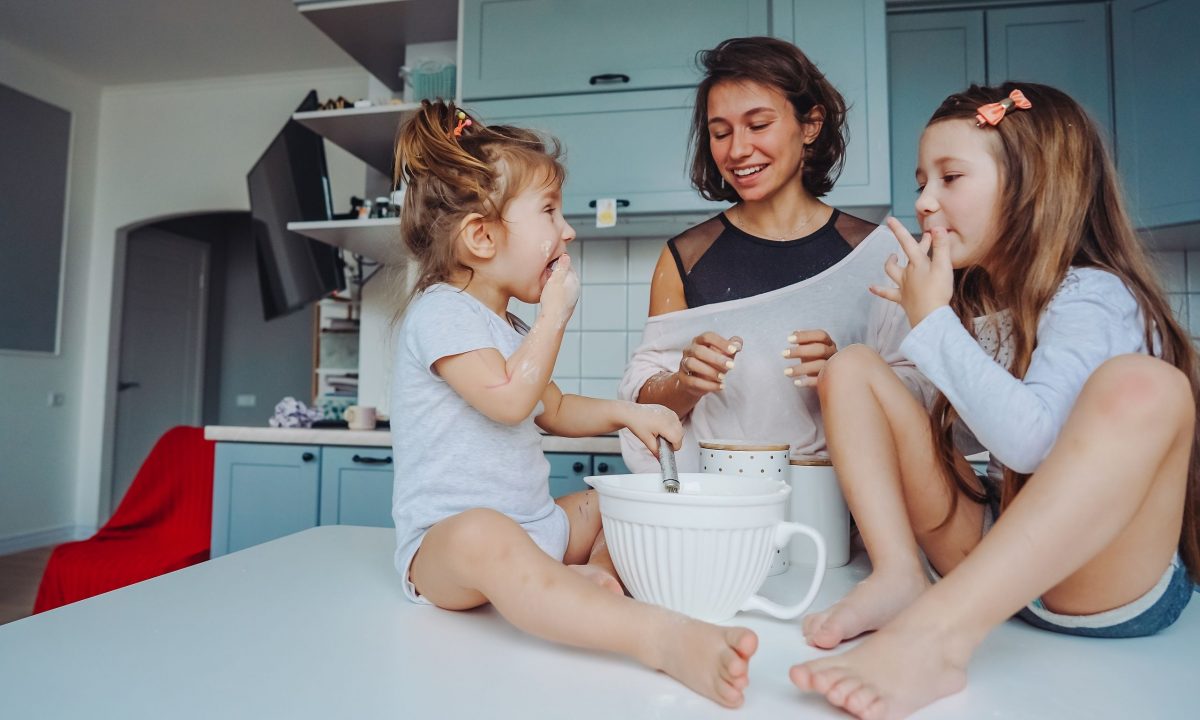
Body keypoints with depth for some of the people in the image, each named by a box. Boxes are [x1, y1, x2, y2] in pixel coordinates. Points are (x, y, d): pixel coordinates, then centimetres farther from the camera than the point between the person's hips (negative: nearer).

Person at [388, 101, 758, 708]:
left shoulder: (508, 326, 17)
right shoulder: (441, 311, -12)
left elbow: (554, 410, 24)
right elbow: (509, 400, -24)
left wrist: (624, 414, 8)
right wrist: (555, 314, -13)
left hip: (535, 525, 9)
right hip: (444, 539, -9)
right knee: (486, 537, -42)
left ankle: (600, 574, -20)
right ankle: (659, 636, -54)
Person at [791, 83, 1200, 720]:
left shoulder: (1091, 298, -12)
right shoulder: (974, 302, 8)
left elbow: (1031, 442, -29)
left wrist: (933, 321, -20)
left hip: (1109, 578, -6)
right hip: (989, 555, 6)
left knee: (1143, 385, -34)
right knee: (852, 365, -2)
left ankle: (936, 633, -38)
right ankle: (899, 577, -18)